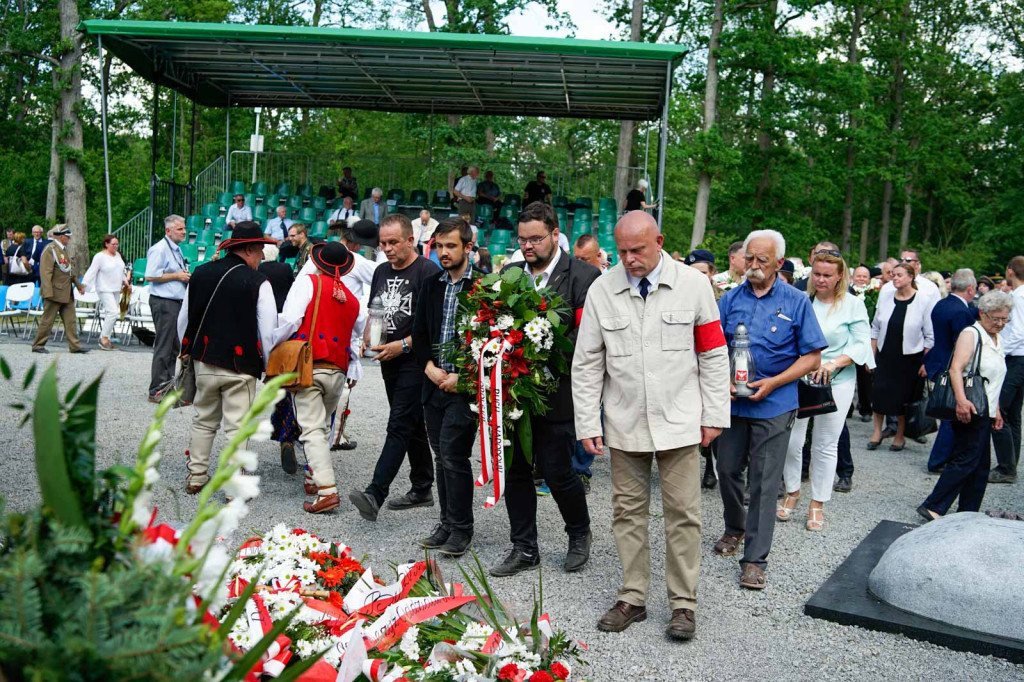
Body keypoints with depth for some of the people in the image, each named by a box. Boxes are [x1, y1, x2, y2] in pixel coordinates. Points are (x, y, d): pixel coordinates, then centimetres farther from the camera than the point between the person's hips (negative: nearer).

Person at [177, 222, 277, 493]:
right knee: (237, 426, 2)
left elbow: (183, 320, 13)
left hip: (204, 363, 5)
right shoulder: (258, 283, -11)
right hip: (240, 368, -5)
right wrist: (270, 367, 2)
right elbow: (268, 331, -11)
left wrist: (189, 352, 26)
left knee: (203, 420, 20)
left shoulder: (201, 274, 5)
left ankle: (196, 476, 27)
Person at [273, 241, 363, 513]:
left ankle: (327, 490, -14)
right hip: (338, 372, 5)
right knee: (321, 425, 22)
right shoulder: (352, 300, 14)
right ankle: (313, 478, 28)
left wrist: (274, 345, 2)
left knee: (312, 429, -6)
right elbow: (356, 336, 15)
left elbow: (290, 319, -12)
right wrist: (354, 369, 24)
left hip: (307, 366, -5)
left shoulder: (308, 282, -2)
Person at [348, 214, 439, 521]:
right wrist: (369, 337, 5)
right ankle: (422, 489, 24)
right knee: (412, 426, 15)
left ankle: (375, 494, -19)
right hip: (389, 361, 8)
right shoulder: (382, 271, 14)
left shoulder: (427, 271, -11)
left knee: (399, 426, -13)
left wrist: (404, 345, -23)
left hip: (415, 360, -8)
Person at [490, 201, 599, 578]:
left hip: (557, 394, -5)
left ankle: (579, 533, 30)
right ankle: (524, 549, 26)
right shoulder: (508, 273, 11)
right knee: (515, 470, 10)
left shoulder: (583, 276, -7)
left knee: (556, 471, 1)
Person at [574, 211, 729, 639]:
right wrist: (587, 423, 0)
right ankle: (633, 599, 22)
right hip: (625, 423, 1)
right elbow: (586, 364, 3)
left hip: (678, 421, -1)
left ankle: (683, 603, 17)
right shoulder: (601, 291, -1)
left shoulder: (693, 284, -2)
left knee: (682, 514, 3)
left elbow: (713, 353, 2)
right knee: (628, 512, 8)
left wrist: (714, 415, 1)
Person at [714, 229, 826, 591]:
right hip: (731, 401, 3)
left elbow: (812, 357, -3)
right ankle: (735, 529, 38)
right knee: (727, 469, 13)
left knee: (764, 482, 0)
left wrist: (772, 383, -14)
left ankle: (755, 559, 8)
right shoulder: (730, 299, 5)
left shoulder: (796, 302, -2)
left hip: (773, 405, -3)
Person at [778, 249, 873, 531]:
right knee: (791, 439, 1)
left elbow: (862, 344, -5)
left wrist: (834, 363, -19)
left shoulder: (853, 305, -2)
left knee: (826, 445, 6)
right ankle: (792, 492, 26)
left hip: (837, 382, -1)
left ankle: (817, 504, 20)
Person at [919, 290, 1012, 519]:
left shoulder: (999, 341, 18)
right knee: (965, 461, -10)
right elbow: (956, 368, -21)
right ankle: (932, 507, -6)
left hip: (985, 412, 9)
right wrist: (961, 400, -33)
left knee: (981, 466, 9)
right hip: (970, 409, -9)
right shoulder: (971, 334, -9)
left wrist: (997, 410, 24)